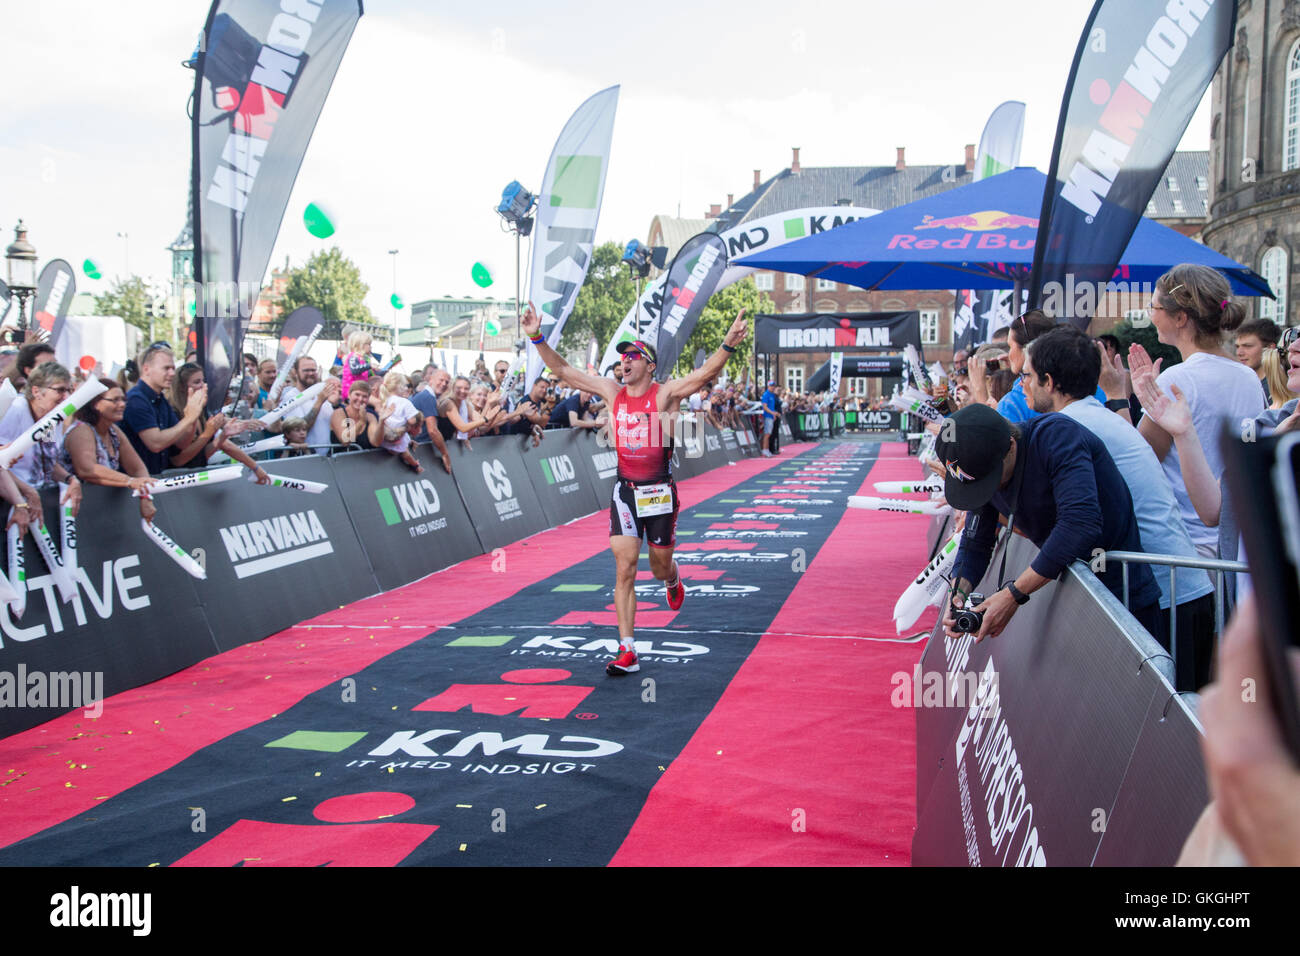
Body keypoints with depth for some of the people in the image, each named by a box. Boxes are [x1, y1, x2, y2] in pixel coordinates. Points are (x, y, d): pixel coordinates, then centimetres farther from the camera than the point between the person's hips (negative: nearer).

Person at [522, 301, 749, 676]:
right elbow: (563, 371, 3)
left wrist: (728, 345, -42)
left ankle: (673, 579, 54)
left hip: (660, 492, -2)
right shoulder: (612, 392, 2)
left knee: (660, 567, 13)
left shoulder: (665, 393, -9)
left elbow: (706, 373, -25)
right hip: (625, 492, 2)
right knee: (624, 571, -6)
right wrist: (537, 338, -7)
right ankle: (627, 652, -5)